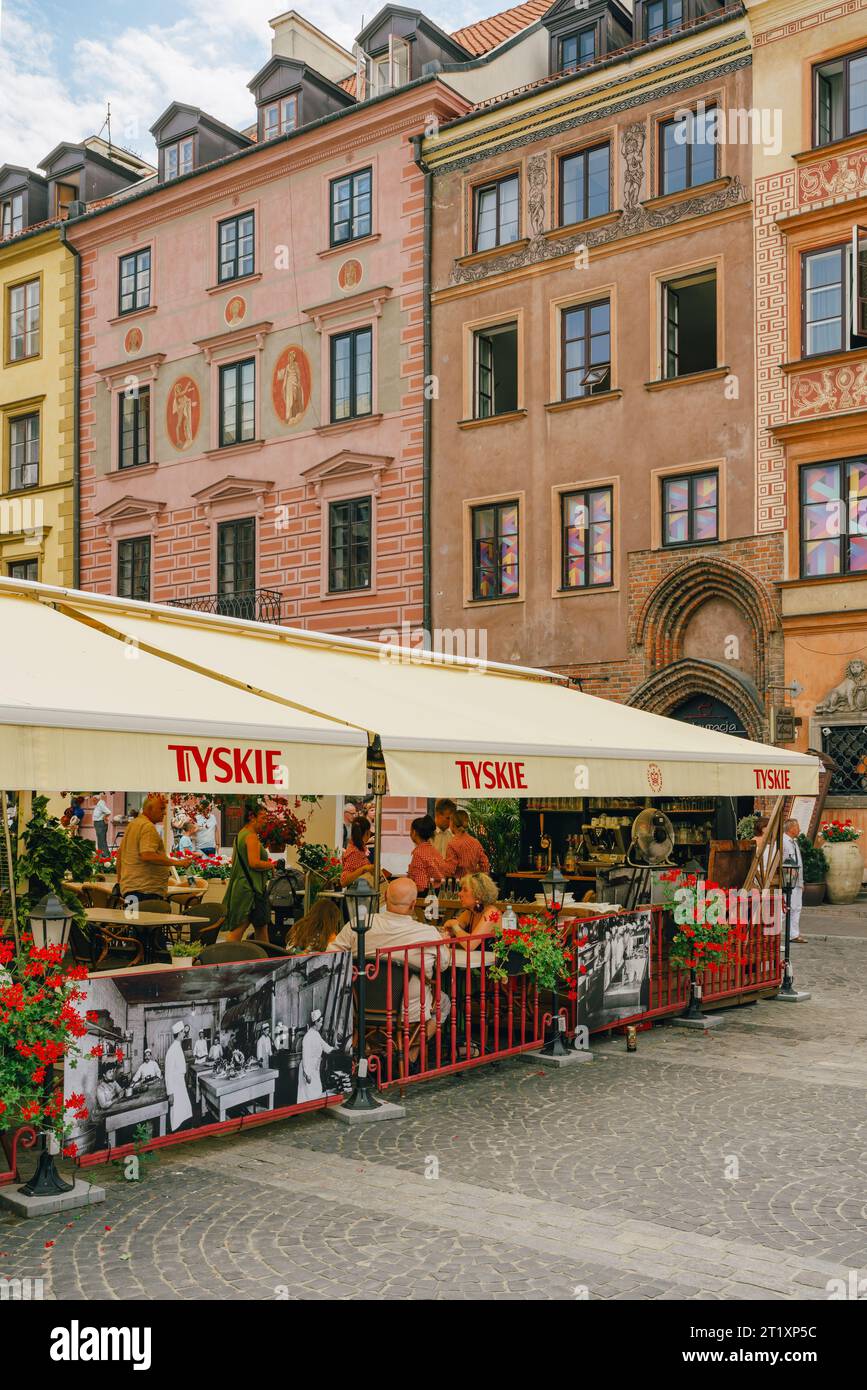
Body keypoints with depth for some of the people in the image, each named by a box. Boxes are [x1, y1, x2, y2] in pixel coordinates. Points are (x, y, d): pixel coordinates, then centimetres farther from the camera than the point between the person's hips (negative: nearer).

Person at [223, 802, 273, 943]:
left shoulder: (240, 834, 17)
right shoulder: (251, 836, -14)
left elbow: (233, 861, 23)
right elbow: (254, 862, -23)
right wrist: (272, 865, -9)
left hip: (239, 884, 10)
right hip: (249, 887, -10)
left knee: (261, 926, 13)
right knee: (239, 928, -9)